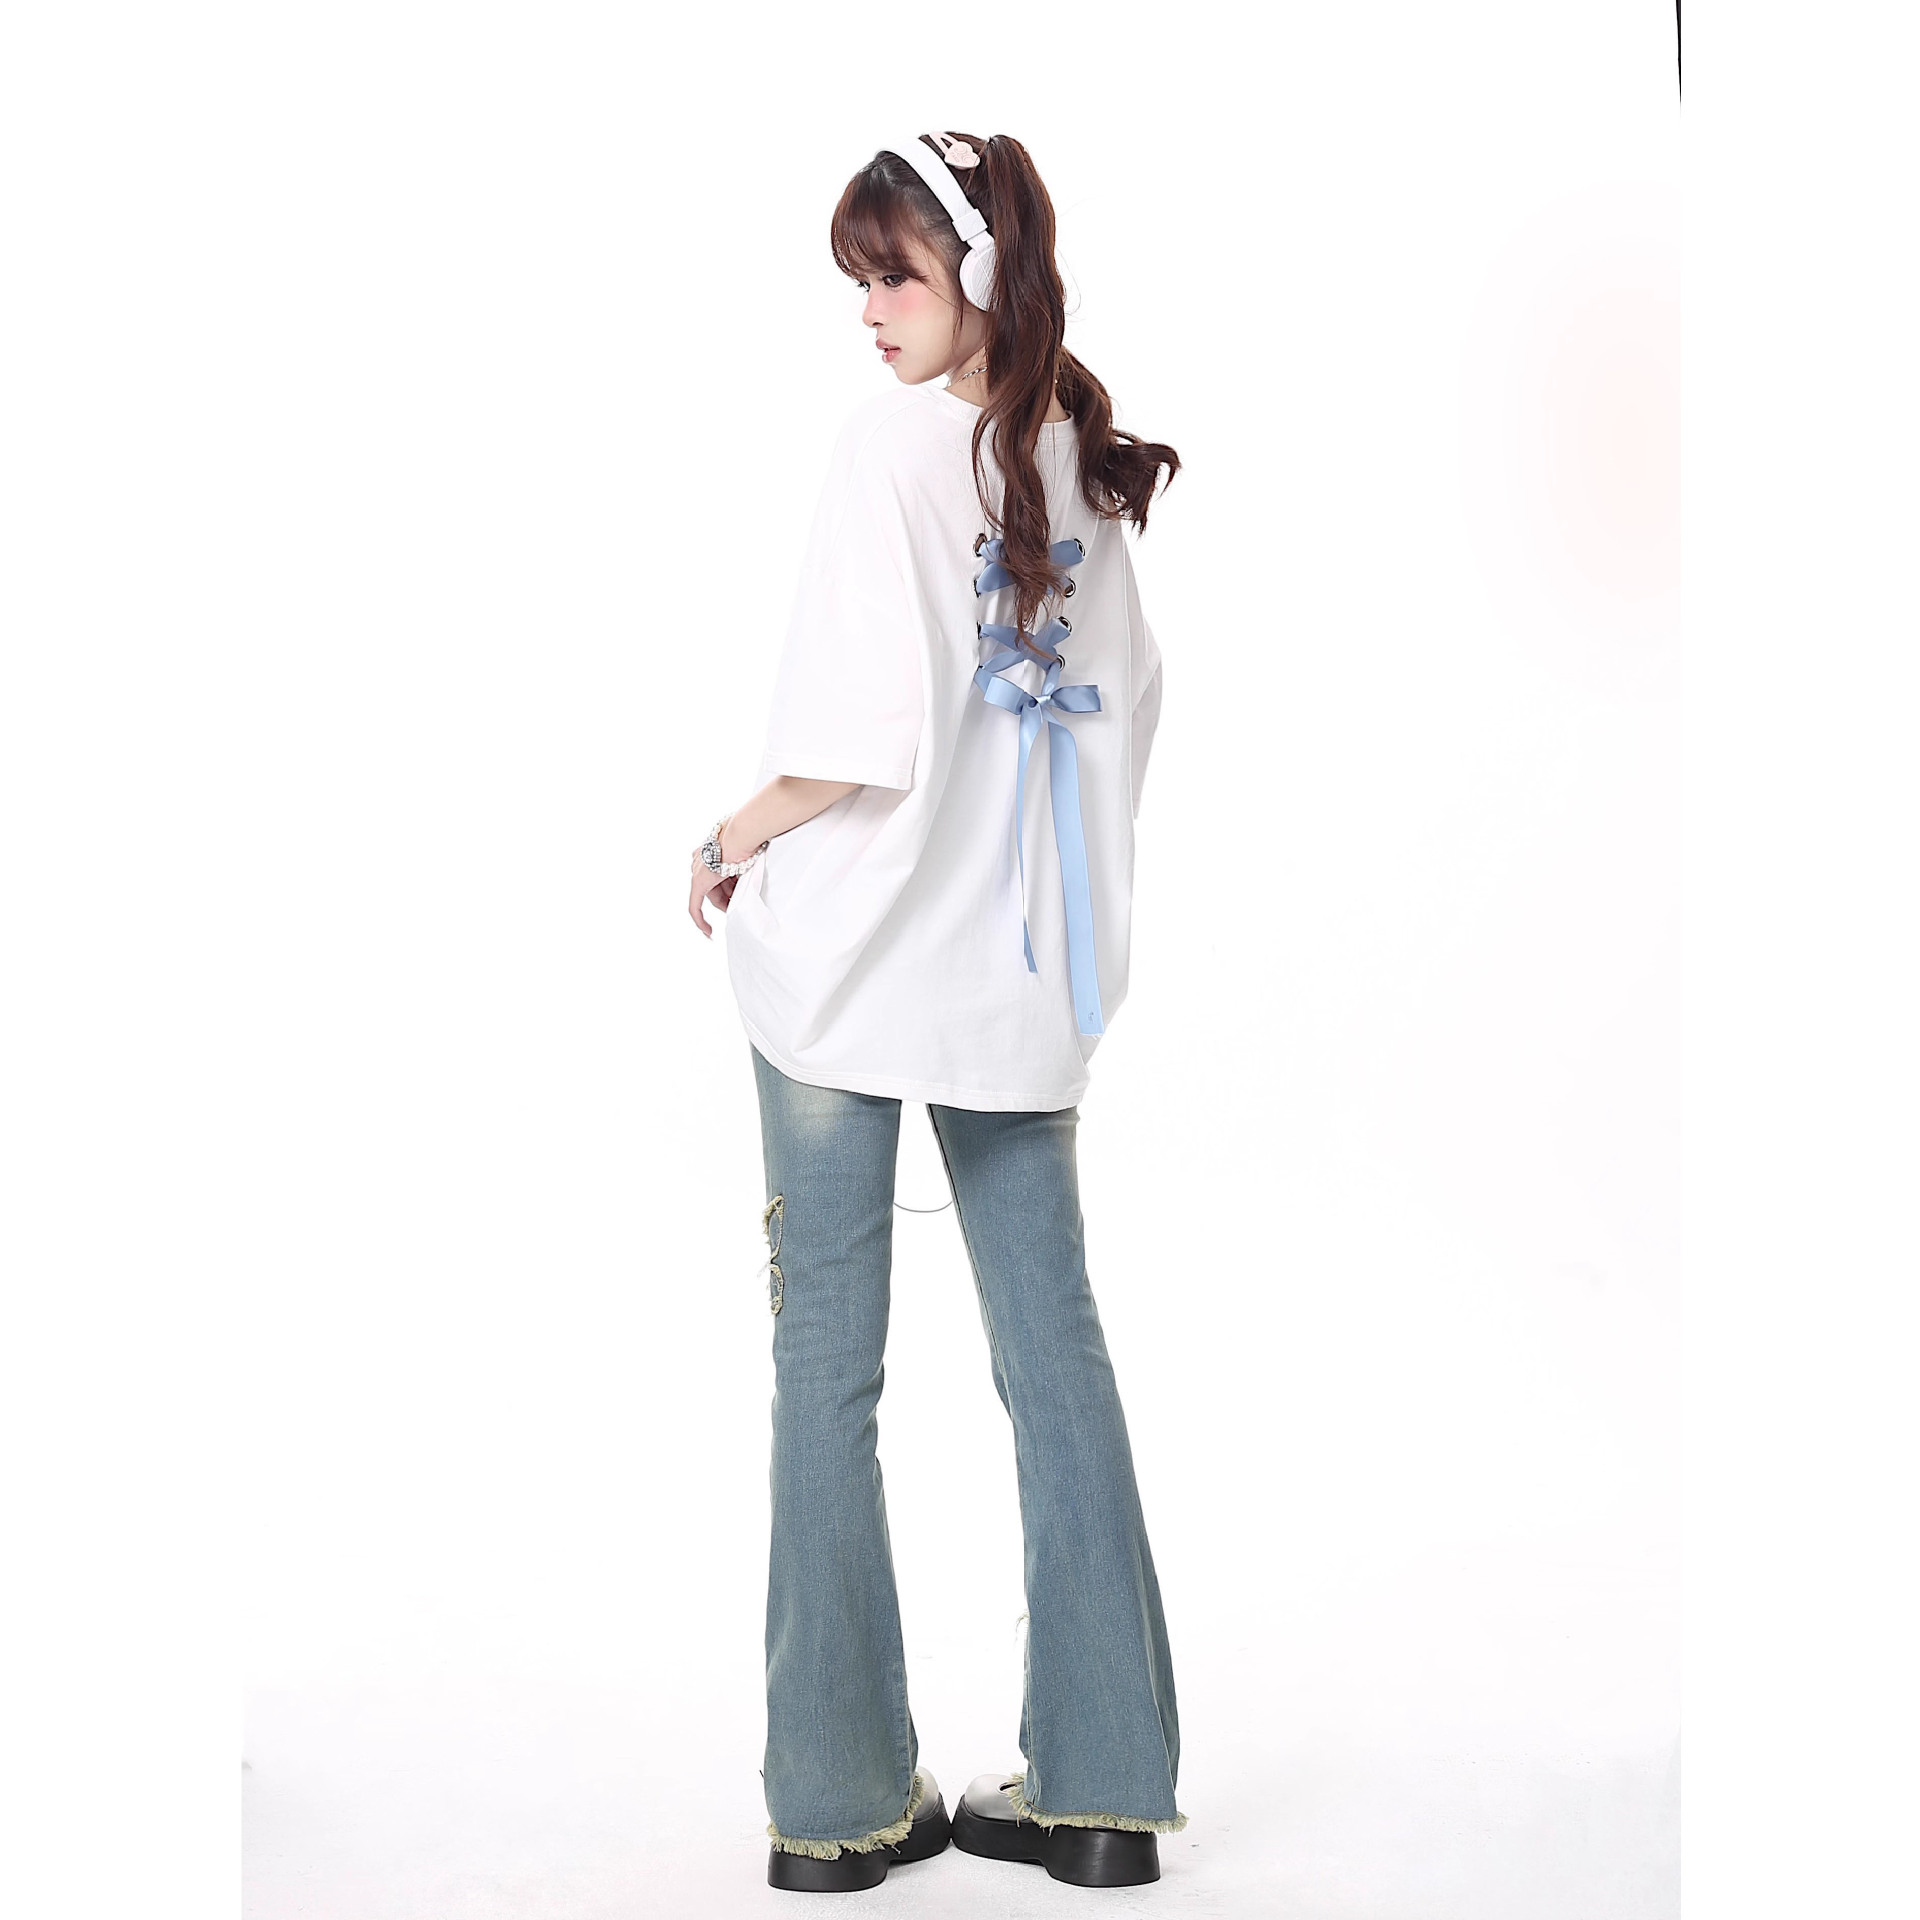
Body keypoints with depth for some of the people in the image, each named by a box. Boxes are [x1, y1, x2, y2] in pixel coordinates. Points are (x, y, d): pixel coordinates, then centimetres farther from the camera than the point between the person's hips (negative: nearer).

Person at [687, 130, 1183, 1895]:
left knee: (829, 1367, 4)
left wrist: (736, 838, -4)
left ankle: (845, 1798, 12)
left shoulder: (899, 444, -12)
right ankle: (1102, 1784, 17)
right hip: (1027, 968, 6)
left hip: (859, 957, -6)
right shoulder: (1084, 459, 8)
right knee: (1056, 1351, 9)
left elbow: (866, 735, -19)